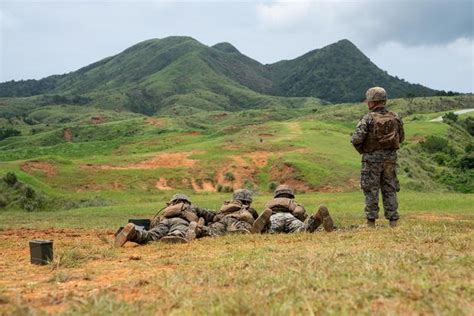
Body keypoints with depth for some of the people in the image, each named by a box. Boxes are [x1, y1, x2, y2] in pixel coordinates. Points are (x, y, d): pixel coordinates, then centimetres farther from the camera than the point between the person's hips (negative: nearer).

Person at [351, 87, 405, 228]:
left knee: (371, 190, 5)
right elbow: (401, 138, 12)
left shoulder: (368, 118, -13)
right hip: (390, 157, 4)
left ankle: (371, 222, 7)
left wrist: (361, 150, 0)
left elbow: (356, 139, -19)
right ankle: (393, 220, 12)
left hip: (372, 158, -4)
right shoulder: (395, 117, 3)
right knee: (389, 189, 12)